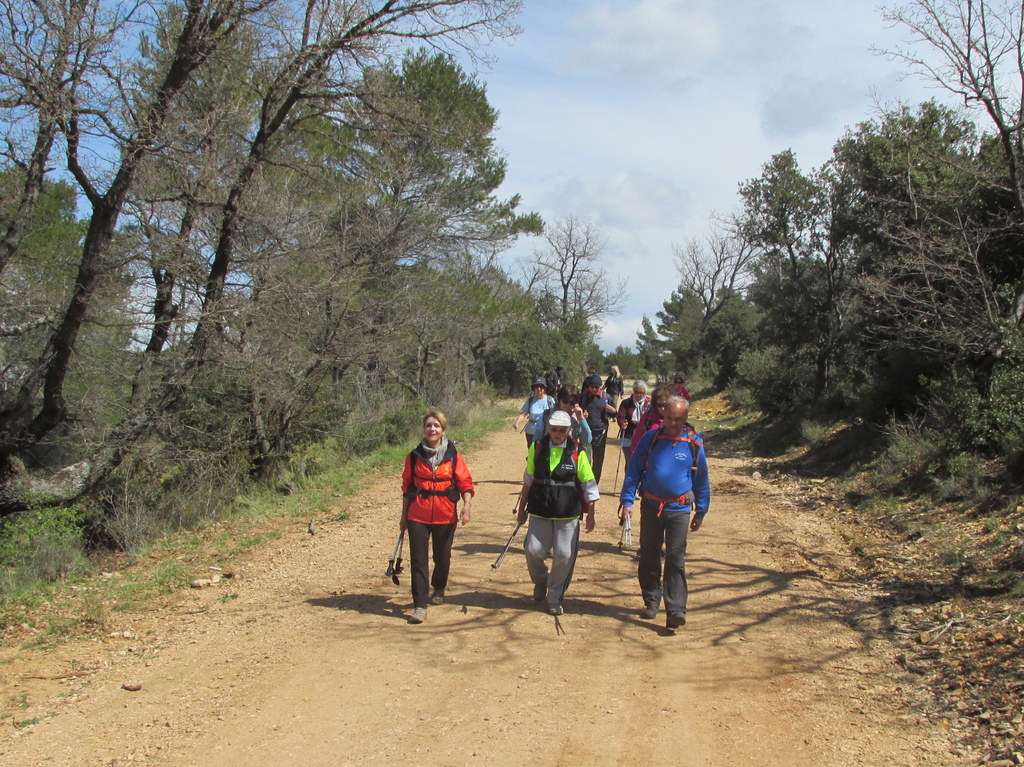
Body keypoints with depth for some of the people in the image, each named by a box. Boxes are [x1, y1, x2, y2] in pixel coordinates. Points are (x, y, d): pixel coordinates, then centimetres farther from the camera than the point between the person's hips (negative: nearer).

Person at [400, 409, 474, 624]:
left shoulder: (453, 455, -1)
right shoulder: (414, 456, 2)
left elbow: (465, 482, -2)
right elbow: (407, 487, 9)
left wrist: (467, 505, -19)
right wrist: (404, 516, 11)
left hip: (445, 516, 0)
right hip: (418, 515, 0)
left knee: (442, 557, 14)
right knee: (418, 560, -5)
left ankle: (439, 589, 42)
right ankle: (419, 606, -1)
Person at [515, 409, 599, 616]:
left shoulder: (577, 453, -2)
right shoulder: (537, 448, 3)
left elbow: (588, 484, 3)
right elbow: (528, 479, 12)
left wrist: (590, 515, 2)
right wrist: (522, 507, 14)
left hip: (568, 514, -1)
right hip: (539, 511, 2)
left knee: (564, 556, -1)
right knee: (533, 550, -2)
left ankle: (555, 598, 18)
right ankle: (541, 581, 30)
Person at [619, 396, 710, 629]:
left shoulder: (694, 444, 0)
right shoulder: (650, 439, -1)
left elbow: (702, 480, 10)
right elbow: (633, 471, 5)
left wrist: (701, 512, 12)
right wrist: (627, 501, -3)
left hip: (679, 509, -1)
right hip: (651, 506, 2)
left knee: (676, 560, -6)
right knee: (648, 557, 9)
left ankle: (676, 609, -6)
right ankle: (651, 601, 25)